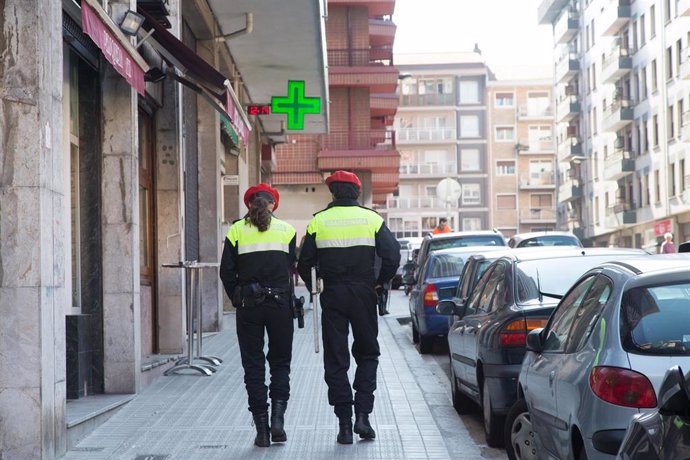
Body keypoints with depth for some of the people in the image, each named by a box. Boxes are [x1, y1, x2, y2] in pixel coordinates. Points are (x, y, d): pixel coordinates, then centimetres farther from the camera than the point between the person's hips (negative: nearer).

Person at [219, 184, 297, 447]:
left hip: (248, 305, 0)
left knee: (253, 366, 5)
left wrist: (238, 300, 9)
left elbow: (227, 271, 0)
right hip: (280, 304, 0)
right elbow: (291, 267, 5)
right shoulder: (286, 230, 5)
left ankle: (262, 429, 3)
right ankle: (278, 417, -5)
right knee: (280, 363, 12)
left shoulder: (237, 230, 3)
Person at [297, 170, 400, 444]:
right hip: (363, 294, 0)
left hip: (332, 296, 0)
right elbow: (392, 256, -6)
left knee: (335, 360, 6)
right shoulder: (372, 219, 0)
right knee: (367, 354, 14)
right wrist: (380, 283, 9)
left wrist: (314, 288, 16)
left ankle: (344, 424, 4)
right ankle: (363, 415, 2)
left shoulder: (318, 221, 1)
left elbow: (304, 263, 1)